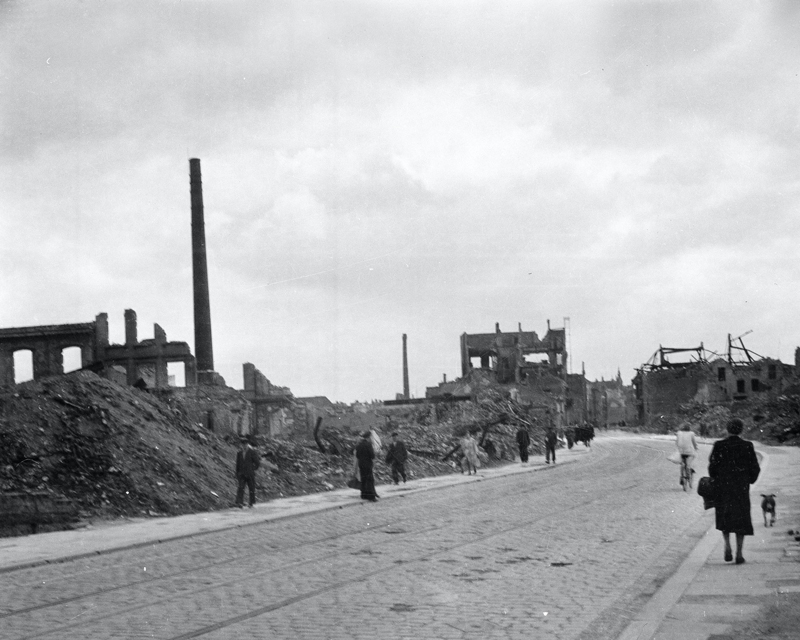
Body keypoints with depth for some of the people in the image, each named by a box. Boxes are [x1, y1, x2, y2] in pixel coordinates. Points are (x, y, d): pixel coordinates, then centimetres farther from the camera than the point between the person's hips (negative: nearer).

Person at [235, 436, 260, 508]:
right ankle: (240, 503, -21)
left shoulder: (252, 452, -4)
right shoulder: (239, 454, 9)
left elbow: (257, 463, -2)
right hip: (242, 474, 2)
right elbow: (237, 465, 15)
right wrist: (237, 474, 13)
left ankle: (251, 503, 18)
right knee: (240, 488, -12)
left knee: (252, 489, 5)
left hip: (250, 474, -2)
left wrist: (252, 469, 1)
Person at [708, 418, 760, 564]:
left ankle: (727, 546, -2)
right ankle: (739, 554, 4)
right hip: (742, 487, 0)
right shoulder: (747, 446, -6)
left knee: (724, 517, 17)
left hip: (722, 486, 0)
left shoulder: (719, 446, -8)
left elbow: (712, 466, -8)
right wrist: (749, 481, 15)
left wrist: (716, 481, 10)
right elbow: (755, 468, -3)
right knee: (741, 519, 9)